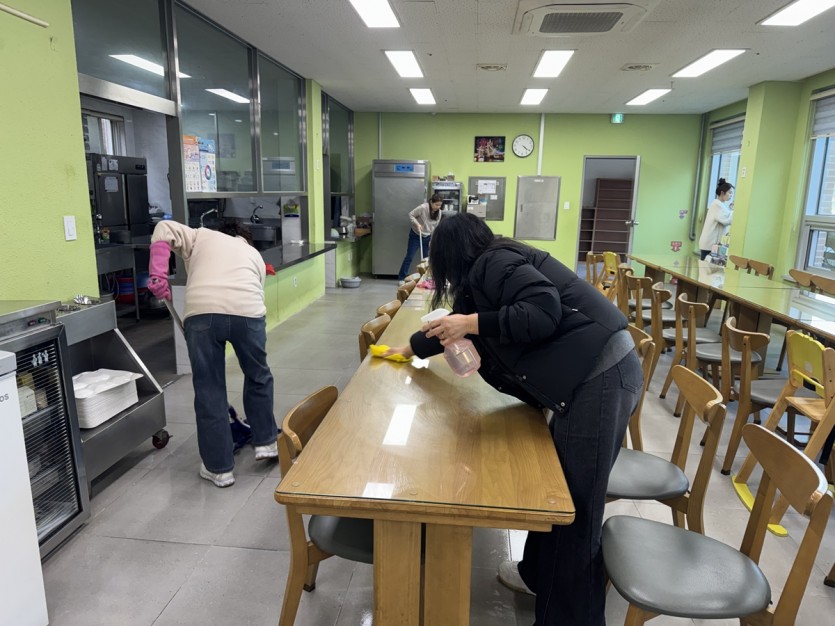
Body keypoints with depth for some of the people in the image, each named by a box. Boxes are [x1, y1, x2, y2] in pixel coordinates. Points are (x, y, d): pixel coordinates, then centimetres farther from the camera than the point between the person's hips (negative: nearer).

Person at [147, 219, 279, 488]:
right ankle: (265, 442, 32)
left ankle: (219, 468, 18)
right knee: (258, 376, 24)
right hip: (247, 312, 1)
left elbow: (165, 229, 13)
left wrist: (157, 274, 7)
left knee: (209, 390, 9)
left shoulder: (201, 236, 29)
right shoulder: (253, 254, 32)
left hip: (201, 312, -1)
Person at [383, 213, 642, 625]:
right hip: (592, 373, 10)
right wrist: (410, 349, 45)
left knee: (574, 506, 0)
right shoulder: (484, 273, 19)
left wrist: (471, 324, -17)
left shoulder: (493, 262, -10)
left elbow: (544, 311, -23)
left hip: (600, 377, -10)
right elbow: (452, 325, 32)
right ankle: (540, 575, 40)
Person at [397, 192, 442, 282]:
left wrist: (432, 240, -2)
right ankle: (401, 278, 2)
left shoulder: (439, 212, -5)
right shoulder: (423, 207, -22)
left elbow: (435, 227, 1)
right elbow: (411, 215, -14)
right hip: (416, 235, -5)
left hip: (427, 237, 5)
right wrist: (417, 224, -28)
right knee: (409, 257, -4)